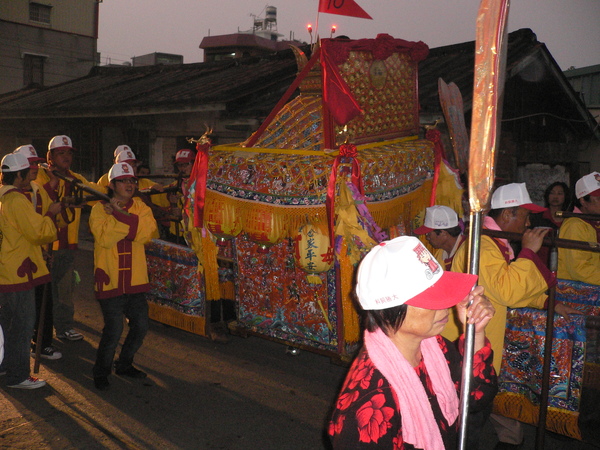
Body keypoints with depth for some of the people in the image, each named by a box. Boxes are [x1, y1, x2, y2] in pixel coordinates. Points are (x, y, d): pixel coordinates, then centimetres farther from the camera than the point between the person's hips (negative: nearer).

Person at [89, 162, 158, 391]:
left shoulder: (140, 207, 6)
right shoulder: (99, 209, -3)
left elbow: (147, 232, -14)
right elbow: (105, 238, -19)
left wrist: (119, 214, -19)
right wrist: (130, 221, -21)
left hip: (135, 280, 4)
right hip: (110, 280, -4)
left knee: (141, 326, 10)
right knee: (114, 329, -8)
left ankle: (124, 364, 33)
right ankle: (101, 372, 15)